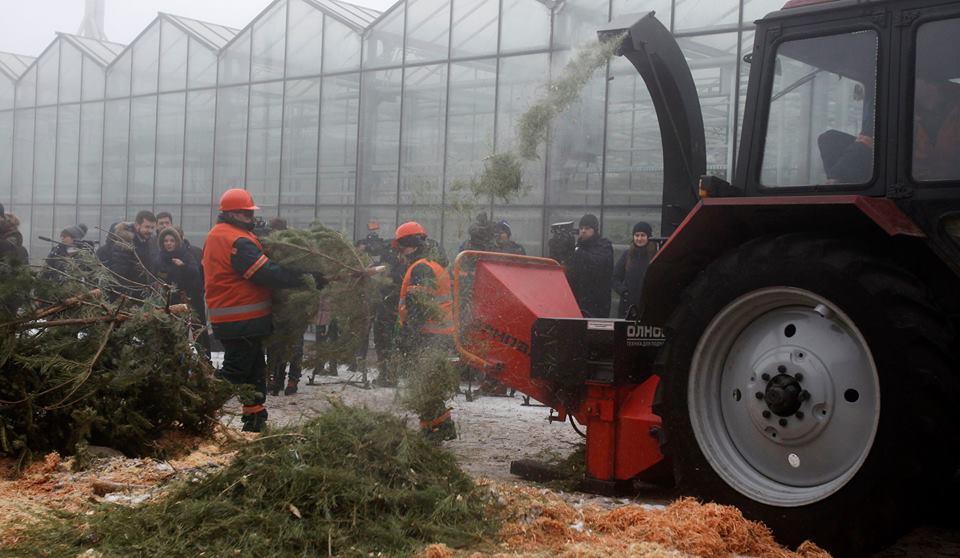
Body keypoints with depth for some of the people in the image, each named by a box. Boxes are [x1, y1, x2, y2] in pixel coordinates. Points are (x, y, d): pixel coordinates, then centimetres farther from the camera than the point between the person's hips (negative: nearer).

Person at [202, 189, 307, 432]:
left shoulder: (217, 235, 15)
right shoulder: (236, 241, -19)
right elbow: (265, 274, -23)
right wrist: (301, 279, -18)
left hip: (226, 317, 11)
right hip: (242, 320, -11)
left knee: (254, 369, 17)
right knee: (235, 370, -5)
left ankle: (255, 419, 24)